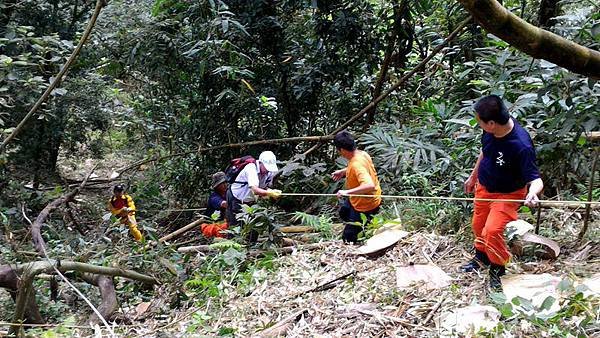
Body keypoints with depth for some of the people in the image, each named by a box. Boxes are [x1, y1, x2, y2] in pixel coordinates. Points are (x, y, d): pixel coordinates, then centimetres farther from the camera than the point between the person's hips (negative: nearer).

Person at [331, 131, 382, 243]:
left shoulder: (356, 164, -35)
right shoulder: (362, 154, -6)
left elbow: (370, 186, -47)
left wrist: (347, 192, -48)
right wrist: (343, 171, 9)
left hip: (364, 207, -9)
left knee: (348, 239, 1)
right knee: (343, 211, 34)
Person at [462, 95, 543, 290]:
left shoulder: (521, 146, -37)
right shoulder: (490, 131, -17)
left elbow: (535, 179, -32)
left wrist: (532, 193, -56)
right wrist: (473, 177, 17)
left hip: (507, 194, -6)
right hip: (484, 186, 6)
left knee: (492, 230, -19)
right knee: (479, 225, 19)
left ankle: (498, 268, 9)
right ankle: (481, 257, 48)